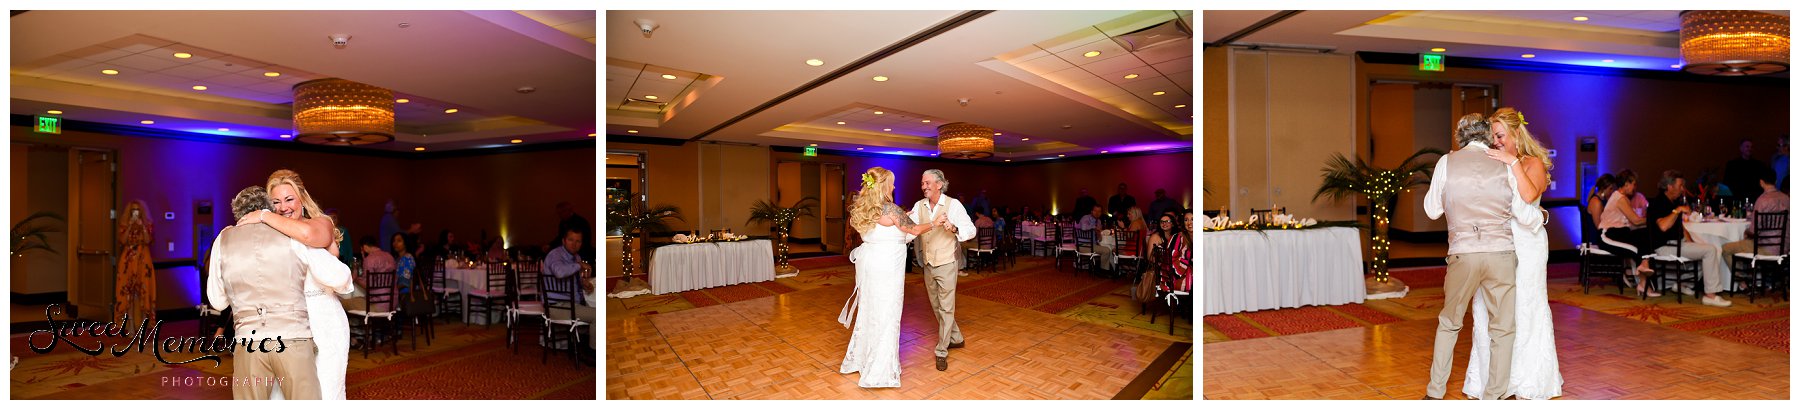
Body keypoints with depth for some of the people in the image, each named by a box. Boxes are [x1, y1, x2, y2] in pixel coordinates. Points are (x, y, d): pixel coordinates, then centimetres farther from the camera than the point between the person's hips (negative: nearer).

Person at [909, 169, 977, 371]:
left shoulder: (953, 204, -11)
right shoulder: (919, 206, 1)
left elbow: (971, 230, -14)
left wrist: (954, 227, -32)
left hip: (946, 265, -6)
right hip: (928, 265, 6)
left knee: (946, 308, -1)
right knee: (936, 306, 17)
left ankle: (941, 352, 6)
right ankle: (956, 338, 37)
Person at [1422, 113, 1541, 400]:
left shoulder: (1447, 162, 1)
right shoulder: (1504, 165, 4)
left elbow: (1433, 210, 7)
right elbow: (1524, 216, 5)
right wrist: (1541, 217, 26)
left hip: (1462, 253, 0)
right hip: (1501, 253, 1)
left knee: (1449, 323, 14)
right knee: (1502, 328, 10)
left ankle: (1435, 393, 18)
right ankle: (1494, 396, 13)